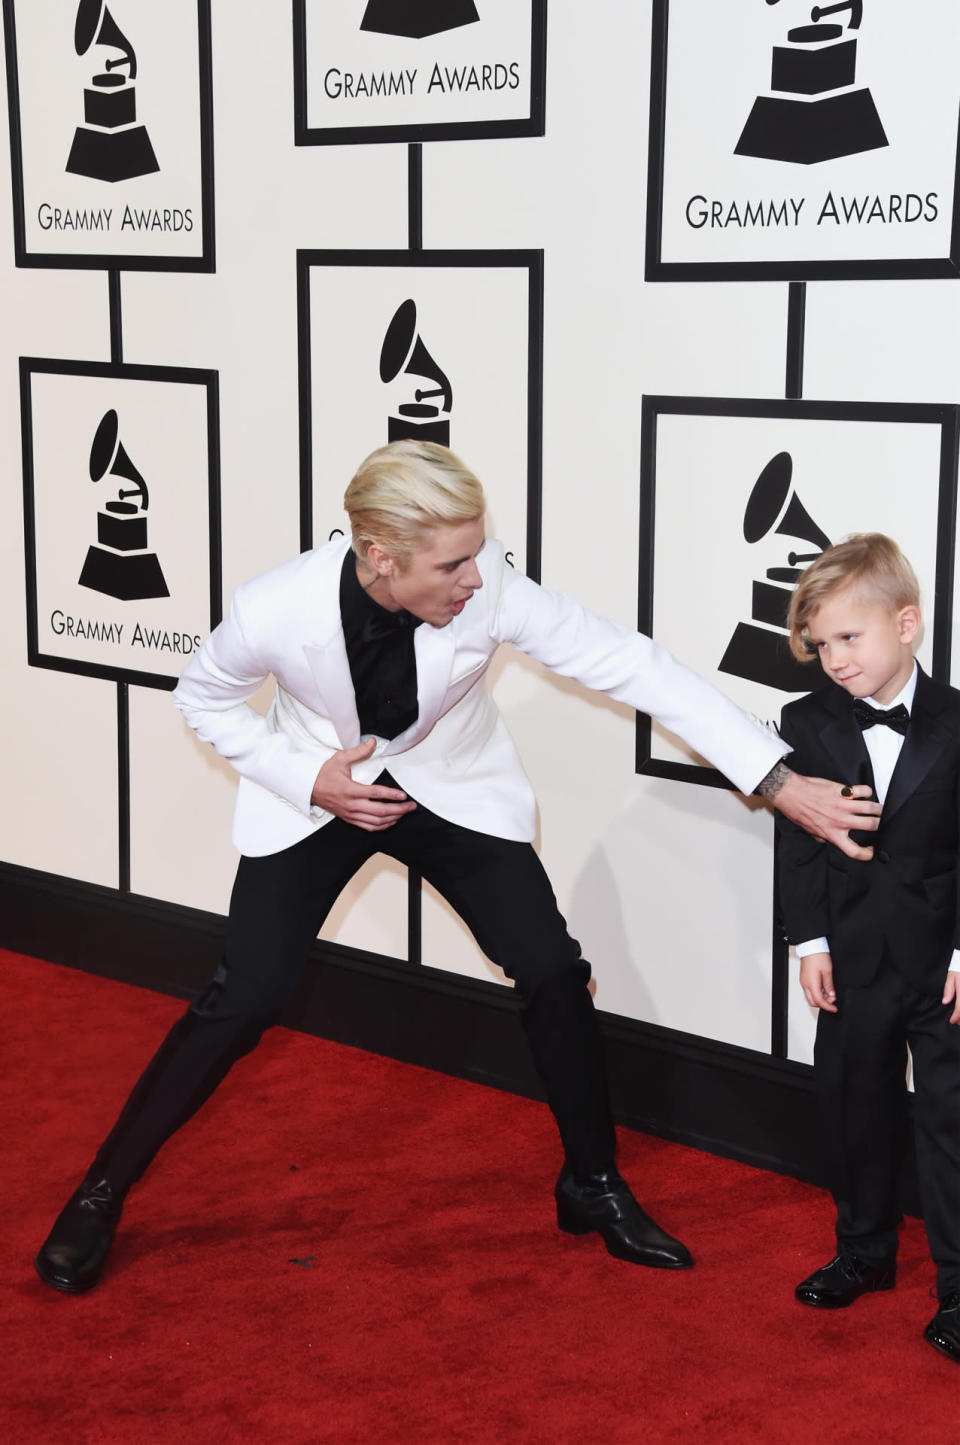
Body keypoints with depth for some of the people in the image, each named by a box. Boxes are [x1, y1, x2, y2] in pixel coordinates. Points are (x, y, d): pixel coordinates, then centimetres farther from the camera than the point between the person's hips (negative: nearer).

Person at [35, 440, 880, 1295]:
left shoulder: (491, 592, -29)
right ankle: (102, 1194, 10)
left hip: (454, 792, 2)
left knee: (555, 975, -8)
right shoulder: (277, 611, -29)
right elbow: (204, 697, -7)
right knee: (245, 1000, -10)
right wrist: (307, 778, -20)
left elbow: (633, 666, -27)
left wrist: (779, 782, -30)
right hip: (318, 793, -1)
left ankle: (593, 1187, 16)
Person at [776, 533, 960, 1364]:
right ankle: (865, 1253, 32)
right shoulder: (810, 726, 0)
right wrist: (811, 942, -4)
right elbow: (800, 842, 0)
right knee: (855, 1108, 14)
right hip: (853, 960, 3)